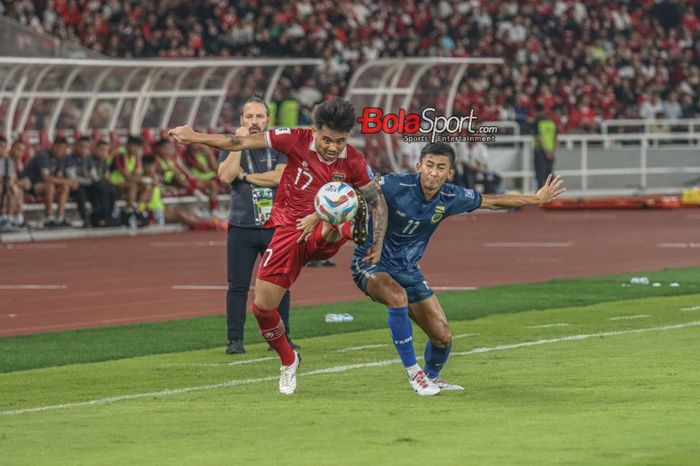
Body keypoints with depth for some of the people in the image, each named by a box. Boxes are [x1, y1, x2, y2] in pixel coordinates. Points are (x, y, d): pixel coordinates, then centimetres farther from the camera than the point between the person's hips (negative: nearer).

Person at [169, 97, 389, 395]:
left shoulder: (354, 163, -9)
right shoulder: (297, 140, -10)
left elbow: (379, 201, 5)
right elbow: (244, 143, -5)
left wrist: (378, 245, -5)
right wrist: (196, 137, -7)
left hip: (322, 235, -1)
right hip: (289, 229, 1)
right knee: (262, 306, 0)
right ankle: (288, 362, 23)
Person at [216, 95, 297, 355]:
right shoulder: (231, 146, 6)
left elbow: (280, 177, -11)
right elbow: (225, 176, -12)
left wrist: (245, 176, -8)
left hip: (275, 226, 0)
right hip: (241, 226, 0)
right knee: (238, 285, -1)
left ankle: (282, 338, 14)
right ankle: (235, 340, 3)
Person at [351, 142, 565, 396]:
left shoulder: (450, 198, -8)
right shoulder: (395, 185, -25)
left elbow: (492, 201, 8)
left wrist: (537, 199, 15)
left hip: (408, 270, 5)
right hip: (371, 263, -5)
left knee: (442, 337, 3)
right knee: (398, 296, -39)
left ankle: (431, 378, 37)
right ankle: (413, 373, -25)